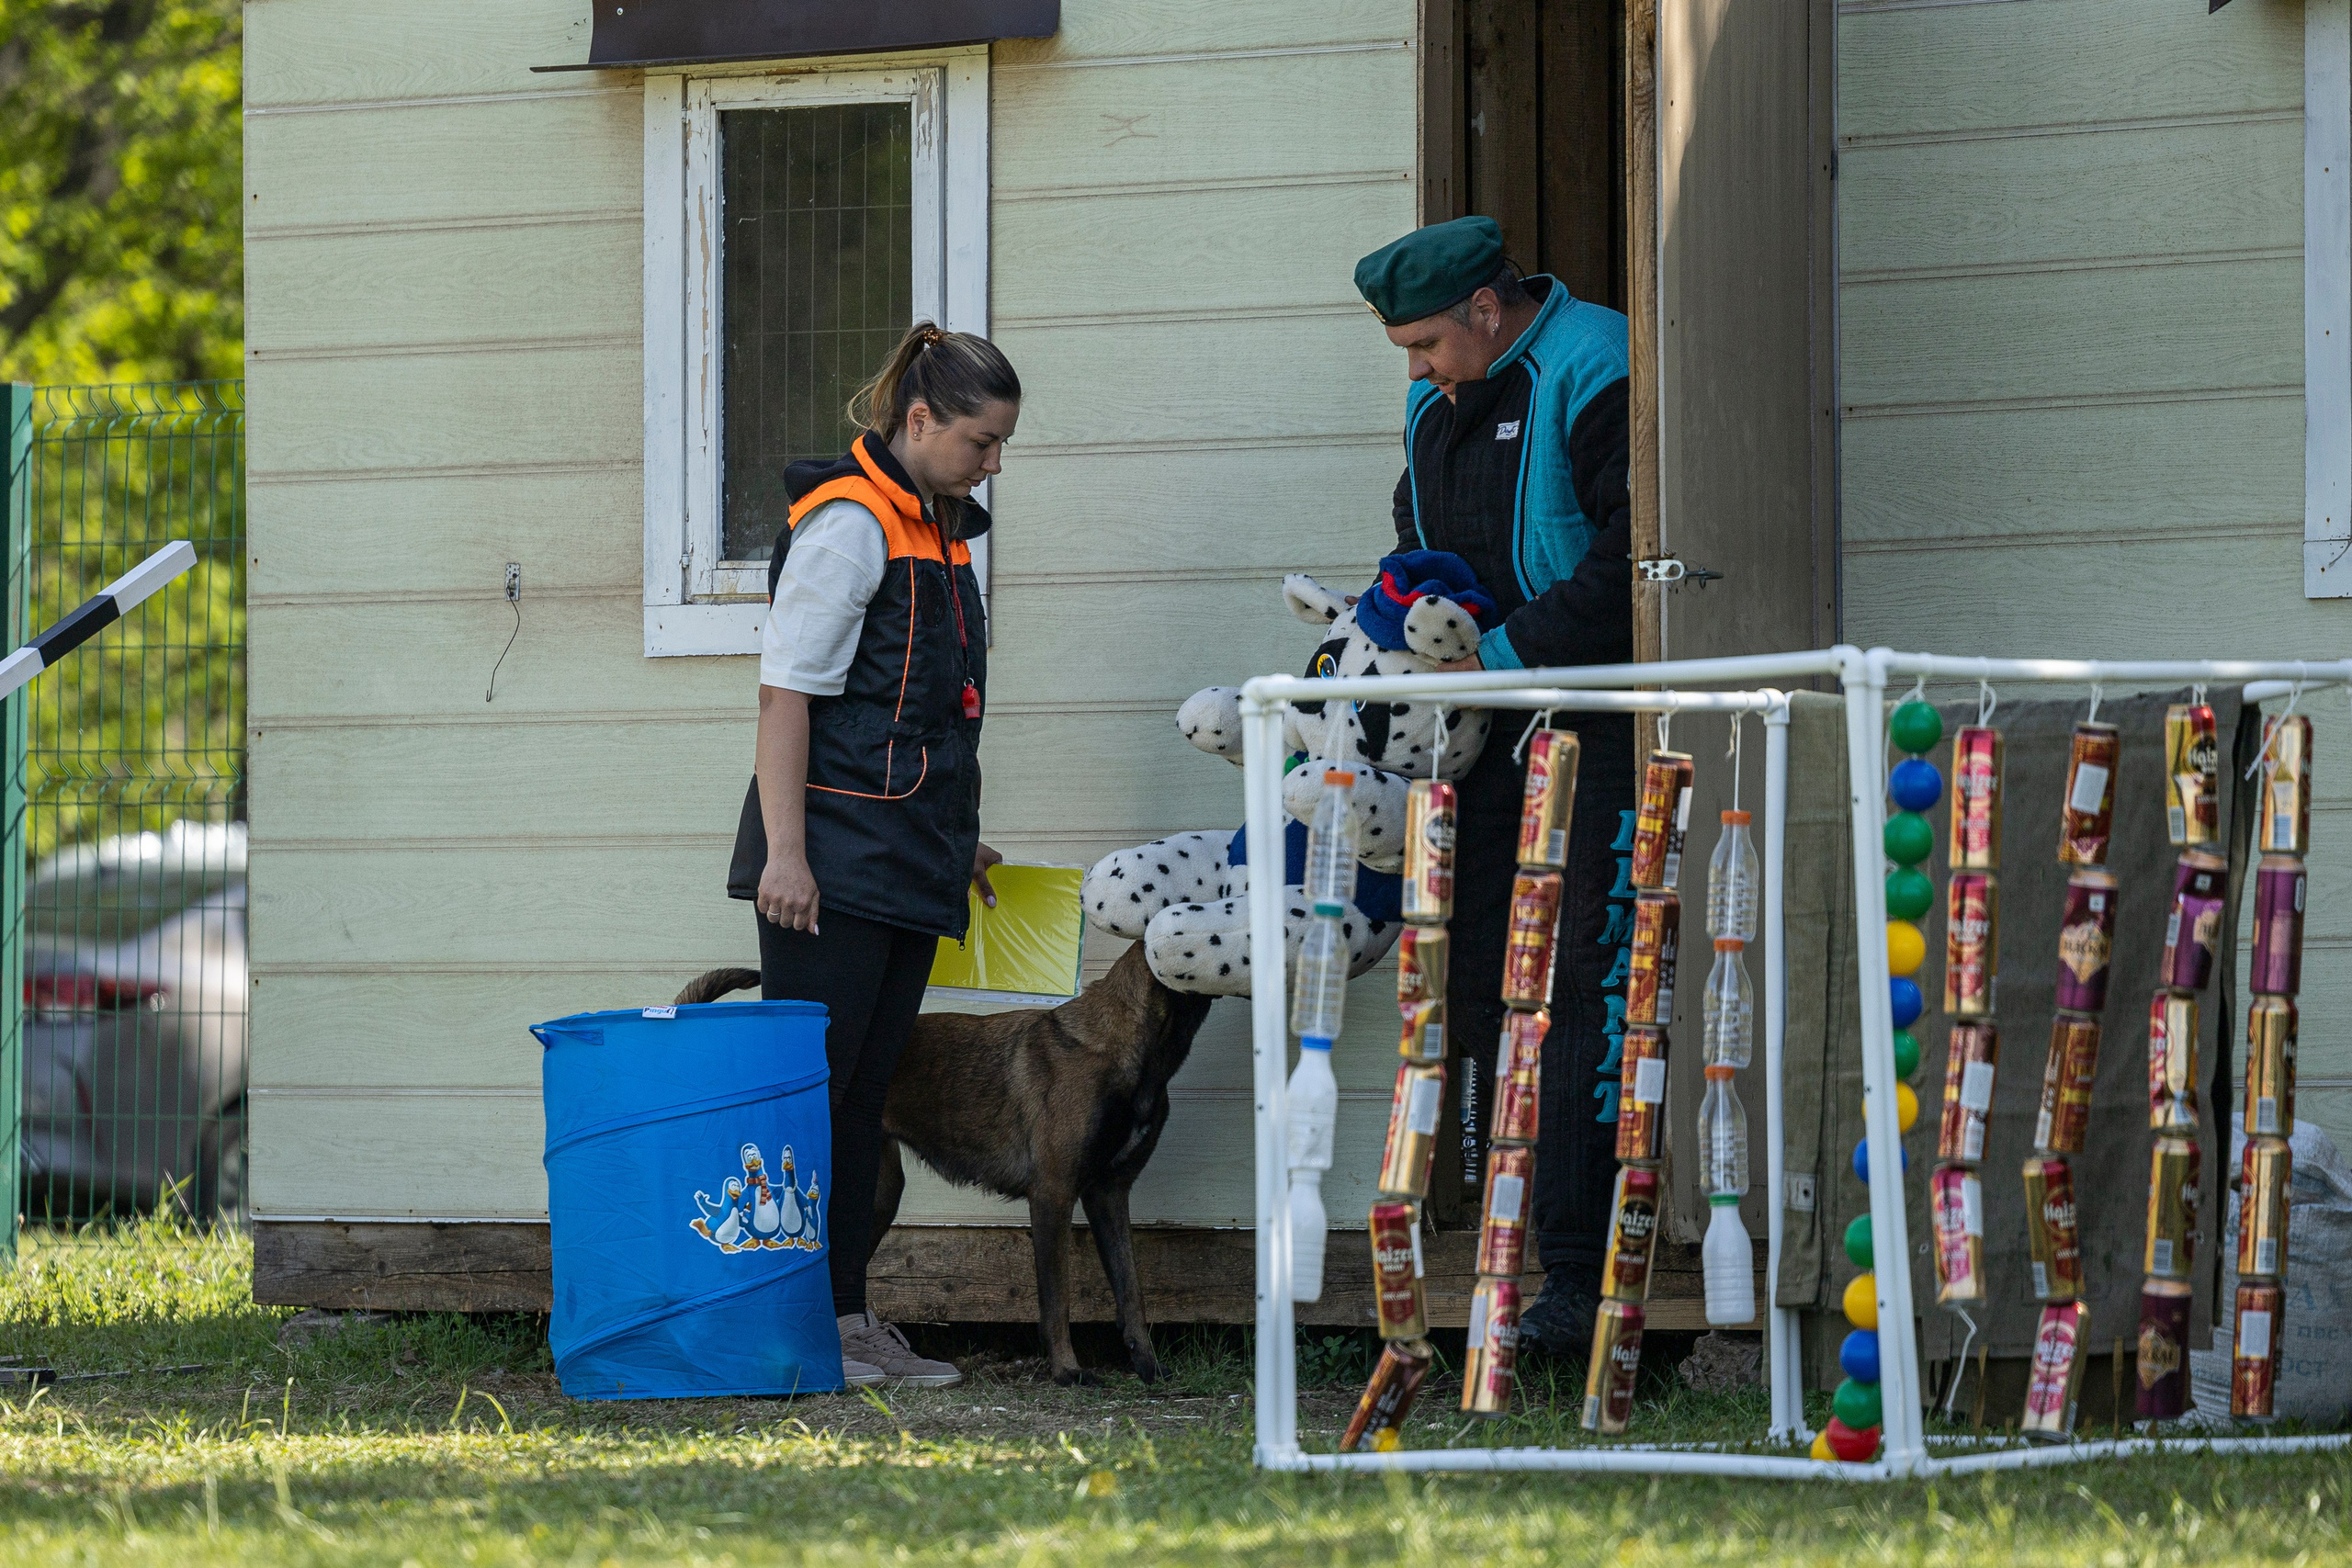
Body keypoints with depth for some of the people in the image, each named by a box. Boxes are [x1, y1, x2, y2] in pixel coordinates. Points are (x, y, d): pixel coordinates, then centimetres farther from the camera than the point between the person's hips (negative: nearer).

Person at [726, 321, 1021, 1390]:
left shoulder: (939, 530, 17)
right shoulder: (848, 524, -11)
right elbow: (788, 692, -15)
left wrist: (953, 840, 27)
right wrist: (785, 850, -21)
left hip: (908, 868, 9)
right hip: (834, 859, -9)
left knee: (864, 1093, 9)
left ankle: (847, 1318, 10)